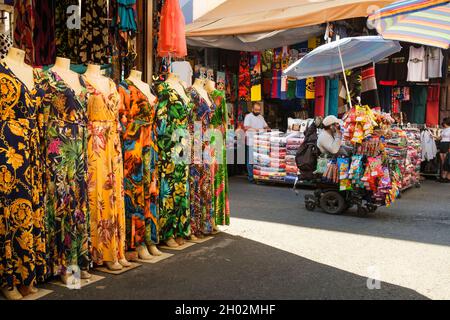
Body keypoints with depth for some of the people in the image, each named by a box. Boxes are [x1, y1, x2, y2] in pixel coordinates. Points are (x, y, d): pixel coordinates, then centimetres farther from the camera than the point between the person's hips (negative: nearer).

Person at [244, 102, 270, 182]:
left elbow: (265, 126, 23)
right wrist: (255, 129, -27)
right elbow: (246, 127, -15)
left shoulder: (261, 117, 18)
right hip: (251, 142, -6)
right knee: (251, 160, -3)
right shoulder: (248, 116, -3)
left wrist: (267, 128, 0)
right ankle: (251, 177, 3)